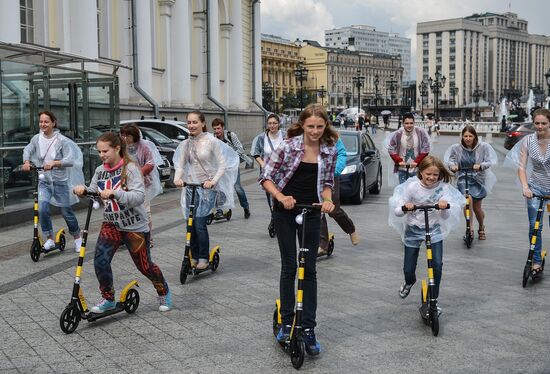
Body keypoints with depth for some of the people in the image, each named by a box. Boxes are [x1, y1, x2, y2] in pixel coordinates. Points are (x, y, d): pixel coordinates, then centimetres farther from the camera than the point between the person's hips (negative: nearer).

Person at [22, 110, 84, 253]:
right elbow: (27, 150, 14)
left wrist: (54, 163, -37)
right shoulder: (36, 138, -4)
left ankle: (77, 237, 33)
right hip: (44, 181, 3)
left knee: (67, 212, 9)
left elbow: (70, 160, -22)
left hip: (60, 182, -2)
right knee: (42, 208, -19)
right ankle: (50, 239, -2)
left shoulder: (62, 140, -14)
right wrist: (26, 162, -6)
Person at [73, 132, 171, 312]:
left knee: (144, 265, 7)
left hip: (135, 226, -4)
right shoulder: (100, 170, 1)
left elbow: (139, 196, -27)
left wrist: (115, 193, -41)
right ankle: (108, 298, 9)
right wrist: (83, 190, -19)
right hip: (111, 224, 5)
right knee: (100, 261, -13)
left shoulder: (130, 168, -17)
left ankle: (164, 293, 34)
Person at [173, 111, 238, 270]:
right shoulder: (185, 144, 7)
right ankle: (194, 257, 18)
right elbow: (180, 165, 5)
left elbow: (222, 164, -8)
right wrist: (177, 178, -16)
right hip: (190, 186, 5)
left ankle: (204, 258, 3)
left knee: (199, 223, -11)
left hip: (207, 187, -4)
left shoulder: (211, 141, -7)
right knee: (191, 224, 4)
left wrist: (213, 181, -21)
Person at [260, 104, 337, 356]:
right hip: (286, 212, -2)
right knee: (289, 267, 4)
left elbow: (327, 182, 9)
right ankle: (286, 323, 18)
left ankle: (308, 329, 9)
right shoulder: (288, 146, -12)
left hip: (311, 213, 2)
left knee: (309, 270, 3)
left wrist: (327, 200, -11)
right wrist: (281, 197, -25)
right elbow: (266, 178, -9)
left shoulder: (330, 151, -2)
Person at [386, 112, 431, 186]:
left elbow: (425, 149, -6)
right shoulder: (397, 134, -9)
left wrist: (417, 161, -12)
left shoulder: (421, 133, -11)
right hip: (402, 168, 0)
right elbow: (391, 149, -1)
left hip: (416, 168, 0)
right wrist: (399, 161, -10)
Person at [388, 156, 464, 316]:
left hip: (434, 229, 0)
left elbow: (446, 216, -13)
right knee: (408, 269, 6)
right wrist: (404, 208, -38)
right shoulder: (412, 186, -16)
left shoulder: (443, 188, -13)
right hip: (413, 229, 0)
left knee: (437, 264, -15)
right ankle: (409, 282, 45)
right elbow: (397, 212, -15)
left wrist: (444, 208, -36)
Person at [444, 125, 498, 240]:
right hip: (463, 179, 0)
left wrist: (481, 165, -33)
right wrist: (452, 165, -23)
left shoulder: (483, 147, -12)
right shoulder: (456, 148, -6)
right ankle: (470, 228, -12)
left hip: (478, 179, 0)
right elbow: (448, 159, -1)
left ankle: (481, 228, 36)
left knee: (477, 207, 8)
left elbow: (492, 160, -16)